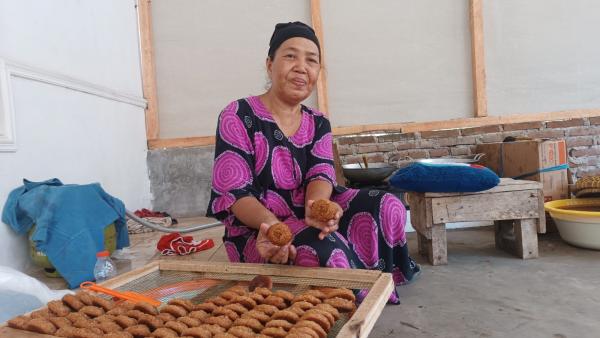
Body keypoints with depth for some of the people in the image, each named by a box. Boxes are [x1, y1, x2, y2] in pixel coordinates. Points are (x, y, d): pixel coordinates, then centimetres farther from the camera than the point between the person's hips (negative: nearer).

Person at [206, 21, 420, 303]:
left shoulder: (318, 124, 6)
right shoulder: (238, 117, -10)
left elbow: (321, 175, -9)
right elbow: (234, 193, -17)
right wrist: (270, 222, -39)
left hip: (308, 215, 6)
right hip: (256, 228, -5)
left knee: (386, 207, -15)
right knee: (324, 248, -35)